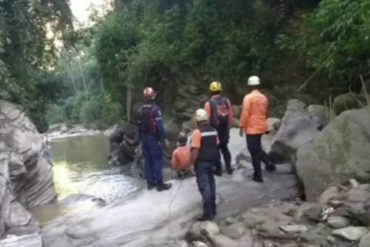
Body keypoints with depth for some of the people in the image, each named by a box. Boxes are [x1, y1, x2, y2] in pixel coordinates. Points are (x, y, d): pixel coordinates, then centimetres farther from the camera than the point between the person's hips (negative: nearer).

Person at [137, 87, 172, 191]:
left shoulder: (140, 109, 5)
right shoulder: (155, 108, -16)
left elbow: (139, 125, 9)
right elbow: (159, 125, -19)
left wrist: (142, 137, 16)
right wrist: (162, 138, -12)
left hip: (144, 137, 7)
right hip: (154, 138, -7)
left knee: (148, 160, 11)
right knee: (157, 160, -2)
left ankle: (150, 182, 18)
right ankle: (159, 184, 1)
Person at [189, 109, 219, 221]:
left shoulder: (197, 132, -16)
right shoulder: (213, 130, 6)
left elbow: (195, 150, -20)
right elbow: (216, 146, 11)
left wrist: (191, 163, -14)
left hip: (201, 162, -7)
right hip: (211, 161, 7)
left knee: (204, 187, -4)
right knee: (211, 184, 16)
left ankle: (208, 213, -3)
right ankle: (212, 209, 25)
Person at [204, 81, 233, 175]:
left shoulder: (209, 103, -13)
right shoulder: (226, 101, -2)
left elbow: (207, 119, -12)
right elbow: (231, 116, 2)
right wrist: (229, 127, 15)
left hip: (214, 130, -4)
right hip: (225, 129, 4)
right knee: (224, 148, 20)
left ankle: (218, 169, 15)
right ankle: (229, 167, 19)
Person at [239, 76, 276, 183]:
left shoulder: (248, 97, -14)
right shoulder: (264, 97, 6)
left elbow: (245, 113, -16)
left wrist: (241, 126, -8)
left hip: (252, 128, -7)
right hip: (261, 127, 7)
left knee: (254, 151, 1)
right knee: (258, 148, 25)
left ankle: (258, 175, 5)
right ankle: (269, 163, 18)